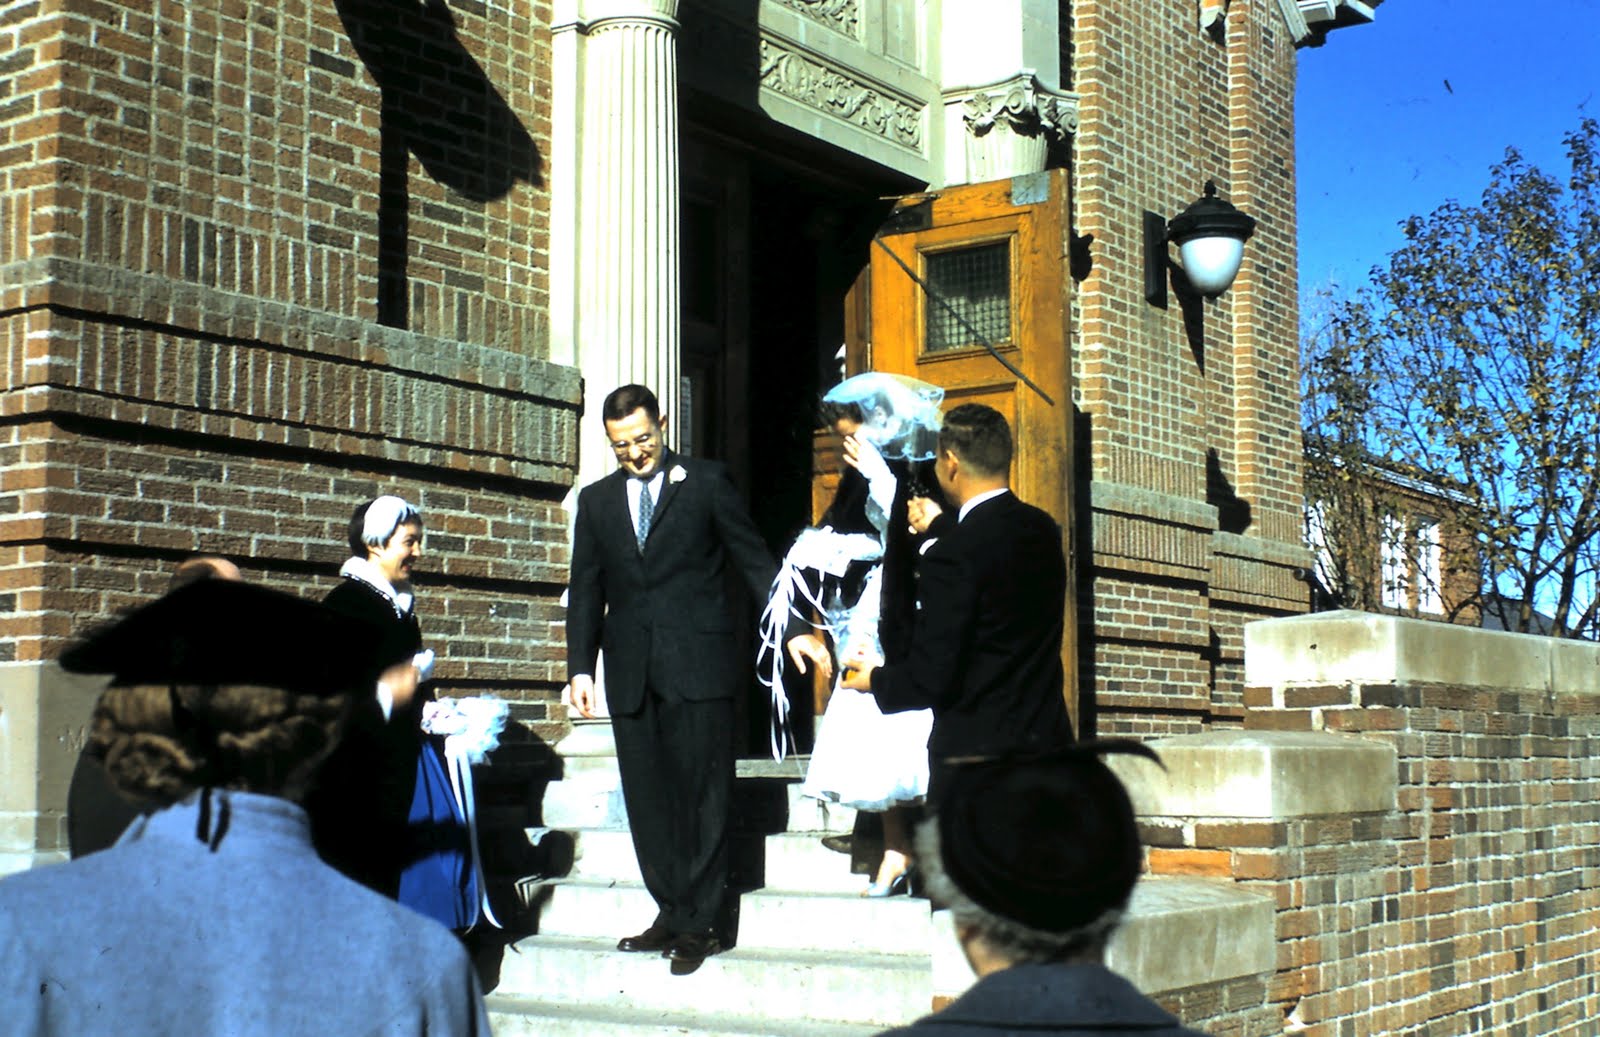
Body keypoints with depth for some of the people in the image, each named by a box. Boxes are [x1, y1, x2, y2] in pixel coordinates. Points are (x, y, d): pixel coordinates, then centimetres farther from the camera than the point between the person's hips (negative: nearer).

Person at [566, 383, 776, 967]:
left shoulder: (706, 483, 4)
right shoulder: (596, 500, 15)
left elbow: (754, 562, 4)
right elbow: (586, 591, 15)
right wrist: (581, 667, 7)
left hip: (697, 666, -4)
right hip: (631, 672, 4)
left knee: (702, 795, -2)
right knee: (648, 801, 5)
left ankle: (699, 922, 4)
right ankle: (672, 913, 14)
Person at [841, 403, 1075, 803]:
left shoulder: (952, 556, -17)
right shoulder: (1043, 531, 6)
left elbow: (931, 678, -16)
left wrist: (876, 679, 4)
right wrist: (940, 524, 47)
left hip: (974, 755, -7)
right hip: (1047, 741, 7)